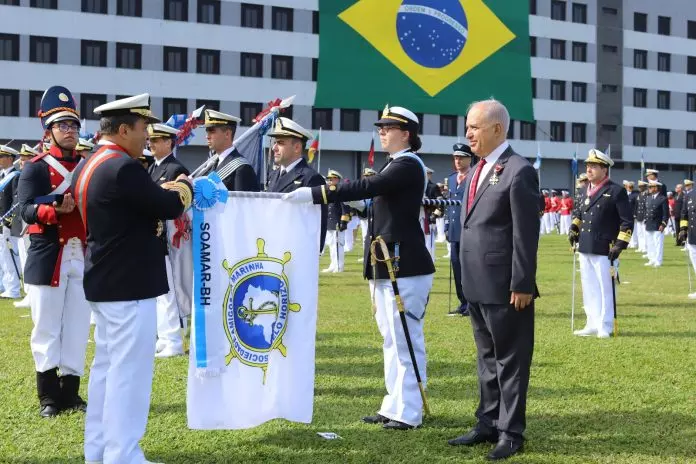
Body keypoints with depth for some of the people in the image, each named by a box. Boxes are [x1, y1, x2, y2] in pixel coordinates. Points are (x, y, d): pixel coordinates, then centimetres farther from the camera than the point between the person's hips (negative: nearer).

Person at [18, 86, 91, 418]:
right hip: (48, 257, -4)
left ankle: (70, 391, 15)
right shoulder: (36, 168, -2)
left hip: (83, 256, 4)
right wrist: (56, 210, -30)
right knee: (47, 327, 2)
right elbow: (26, 210, -13)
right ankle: (49, 396, 11)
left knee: (78, 326, 6)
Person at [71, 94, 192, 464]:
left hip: (104, 282, 10)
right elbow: (169, 207, -15)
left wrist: (167, 189, 9)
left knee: (106, 366, 15)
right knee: (128, 371, -4)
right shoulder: (123, 167, -20)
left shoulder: (88, 166, 12)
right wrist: (184, 185, 4)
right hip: (129, 285, -10)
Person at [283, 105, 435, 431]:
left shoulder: (408, 165, -14)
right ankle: (394, 406, 21)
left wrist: (315, 193, -28)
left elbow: (368, 187, -26)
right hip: (386, 265, 10)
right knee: (392, 339, 13)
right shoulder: (395, 165, 16)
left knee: (406, 339, -5)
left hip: (405, 266, -10)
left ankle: (409, 412, 2)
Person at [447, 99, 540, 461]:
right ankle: (488, 423, 28)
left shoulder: (519, 171, -13)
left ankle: (511, 433, 12)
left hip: (504, 288, -9)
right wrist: (467, 279, 16)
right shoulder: (478, 171, 14)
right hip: (477, 286, 9)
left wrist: (522, 285, -17)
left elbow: (526, 235, -16)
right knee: (487, 358, 17)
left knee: (510, 361, 2)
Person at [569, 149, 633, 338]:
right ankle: (593, 324, 20)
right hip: (585, 248, 7)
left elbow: (627, 222, -8)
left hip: (603, 250, -7)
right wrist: (574, 228, 14)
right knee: (589, 288, 11)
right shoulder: (587, 191, 14)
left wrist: (620, 244, -14)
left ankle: (605, 327, 11)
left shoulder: (616, 191, -7)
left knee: (605, 288, 2)